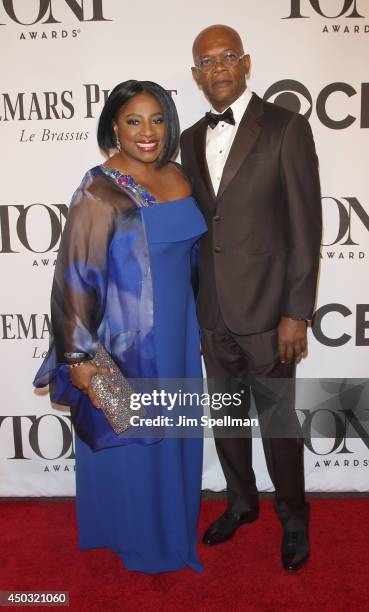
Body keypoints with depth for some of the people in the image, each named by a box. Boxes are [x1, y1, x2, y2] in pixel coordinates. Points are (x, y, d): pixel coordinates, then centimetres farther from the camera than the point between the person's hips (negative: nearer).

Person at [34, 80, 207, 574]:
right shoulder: (100, 191, -17)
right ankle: (134, 538, 39)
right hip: (125, 341, -6)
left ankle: (173, 524, 46)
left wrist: (198, 325, 17)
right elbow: (75, 277, -19)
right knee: (127, 440, 12)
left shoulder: (177, 176, 4)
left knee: (172, 435, 21)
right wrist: (79, 358, -21)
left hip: (177, 332, 7)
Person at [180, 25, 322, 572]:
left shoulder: (286, 128, -5)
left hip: (265, 312, -5)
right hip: (212, 314, 5)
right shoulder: (191, 139, 11)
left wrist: (297, 312, -13)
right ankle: (241, 502, 41)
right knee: (225, 417, 18)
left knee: (277, 421, 8)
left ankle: (293, 521, 33)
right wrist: (190, 303, 11)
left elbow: (306, 226, -9)